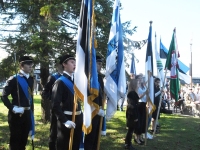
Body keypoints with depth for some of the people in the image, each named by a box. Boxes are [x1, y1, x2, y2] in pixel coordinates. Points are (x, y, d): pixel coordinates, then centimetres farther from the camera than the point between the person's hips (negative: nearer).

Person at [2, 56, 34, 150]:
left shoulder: (31, 79, 11)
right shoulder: (14, 79, -9)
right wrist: (13, 108, -20)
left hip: (27, 113, 6)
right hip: (16, 114, -6)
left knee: (24, 140, 15)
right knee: (15, 140, 5)